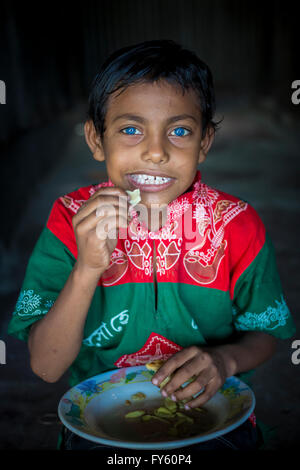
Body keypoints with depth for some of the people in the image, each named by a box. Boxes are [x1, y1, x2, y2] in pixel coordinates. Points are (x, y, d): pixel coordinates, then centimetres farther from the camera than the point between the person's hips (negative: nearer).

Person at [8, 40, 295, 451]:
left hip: (209, 408, 1)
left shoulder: (237, 225, -9)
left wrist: (225, 359, -19)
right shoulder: (71, 221, -11)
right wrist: (88, 269, -27)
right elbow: (46, 367, -13)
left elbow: (264, 334, 3)